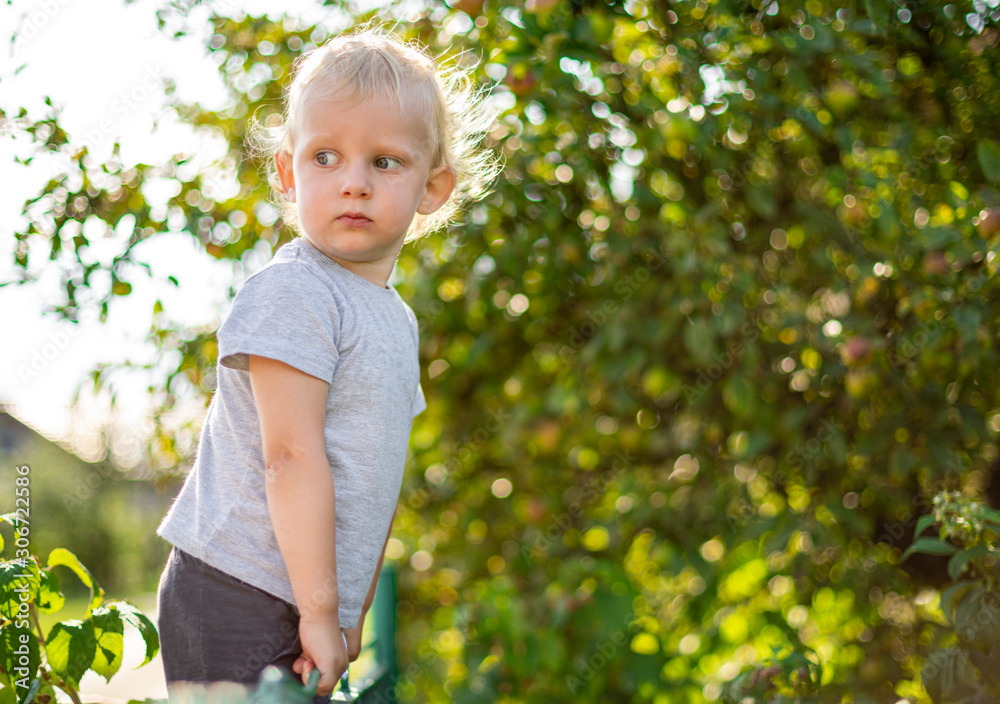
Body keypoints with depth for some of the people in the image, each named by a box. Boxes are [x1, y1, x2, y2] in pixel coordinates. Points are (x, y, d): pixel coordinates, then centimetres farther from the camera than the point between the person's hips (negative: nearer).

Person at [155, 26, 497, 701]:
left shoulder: (397, 318, 13)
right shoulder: (292, 294, -14)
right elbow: (291, 458, -19)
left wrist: (355, 611, 17)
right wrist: (320, 609, -18)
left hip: (309, 611, 8)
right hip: (240, 602, -8)